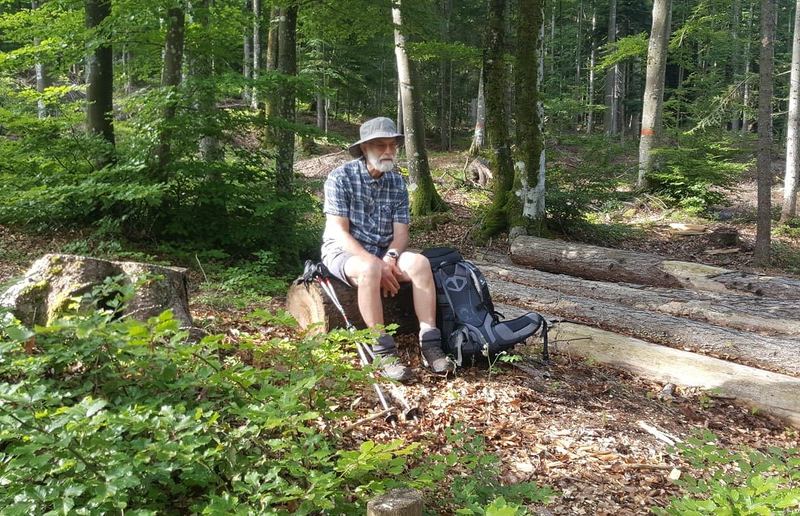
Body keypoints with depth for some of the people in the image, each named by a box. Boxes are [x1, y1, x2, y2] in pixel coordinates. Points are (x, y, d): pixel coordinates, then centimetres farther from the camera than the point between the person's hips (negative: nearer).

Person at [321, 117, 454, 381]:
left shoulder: (398, 182, 4)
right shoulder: (340, 177, -11)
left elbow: (401, 232, 1)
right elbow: (338, 232, -16)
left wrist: (390, 258, -21)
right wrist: (376, 263, -26)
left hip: (384, 252, 5)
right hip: (343, 251, -4)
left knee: (419, 262, -25)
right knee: (369, 269, -38)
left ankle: (430, 344, -25)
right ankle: (382, 351, -30)